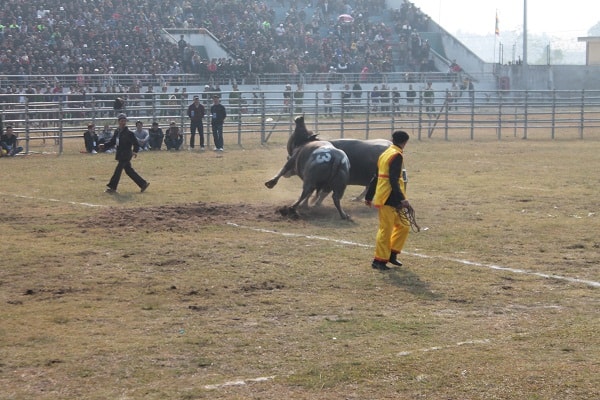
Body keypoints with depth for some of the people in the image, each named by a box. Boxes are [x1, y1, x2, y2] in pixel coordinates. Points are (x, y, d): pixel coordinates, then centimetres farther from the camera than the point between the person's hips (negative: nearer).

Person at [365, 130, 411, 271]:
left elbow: (375, 177, 21)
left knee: (403, 226, 15)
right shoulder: (397, 156, -13)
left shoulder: (385, 154, 15)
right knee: (386, 229, -3)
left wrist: (369, 196, 26)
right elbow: (393, 180, -22)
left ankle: (392, 254, 18)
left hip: (382, 198, 9)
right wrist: (402, 199, -26)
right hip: (389, 200, -9)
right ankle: (379, 260, 2)